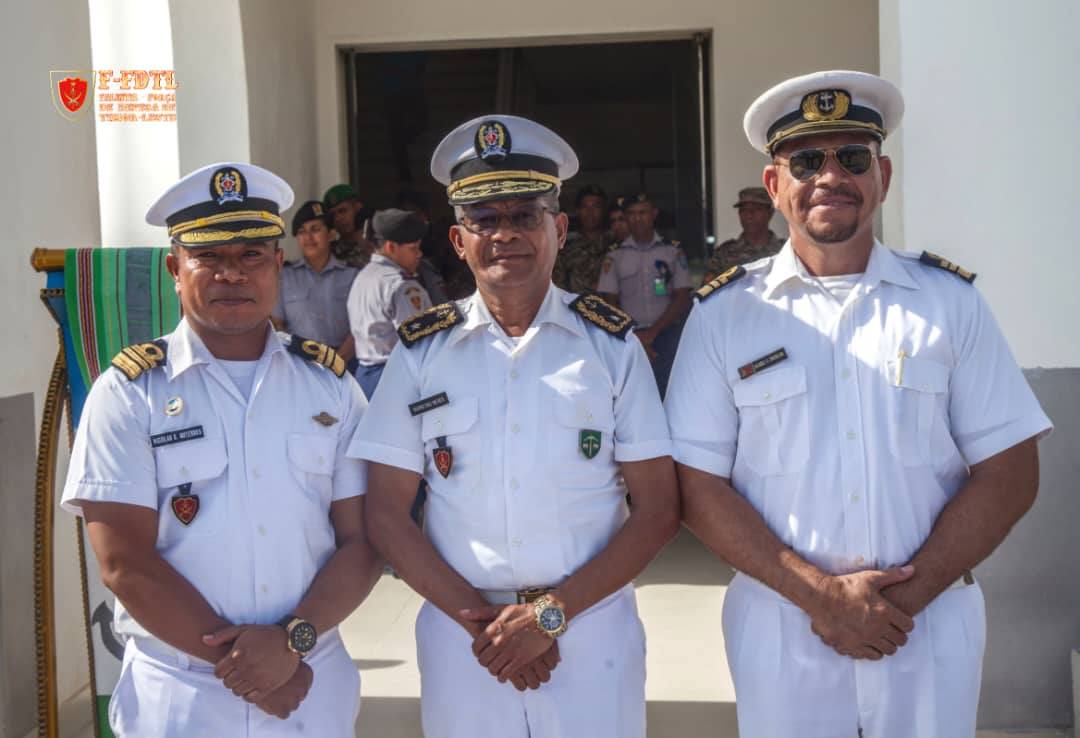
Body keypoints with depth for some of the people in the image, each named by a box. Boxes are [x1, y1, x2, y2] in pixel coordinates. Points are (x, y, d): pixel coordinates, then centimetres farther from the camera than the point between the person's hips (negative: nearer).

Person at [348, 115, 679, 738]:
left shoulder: (612, 343, -1)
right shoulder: (421, 352, 1)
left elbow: (659, 507, -3)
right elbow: (387, 513, 0)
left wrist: (552, 613, -12)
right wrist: (480, 619, -10)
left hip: (593, 635, 0)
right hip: (459, 636, 1)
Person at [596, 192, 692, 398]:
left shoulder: (673, 251, 9)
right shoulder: (615, 256, 10)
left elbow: (683, 298, 4)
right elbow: (608, 302, 7)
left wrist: (653, 332, -6)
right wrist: (633, 338, -5)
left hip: (667, 333, 0)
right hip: (630, 336, 1)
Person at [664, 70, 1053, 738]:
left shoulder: (950, 301, 1)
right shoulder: (724, 313, -2)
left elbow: (1009, 474, -1)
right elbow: (696, 484, -5)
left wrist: (905, 597, -11)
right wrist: (820, 594, -13)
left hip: (932, 634, 1)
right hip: (780, 633, -1)